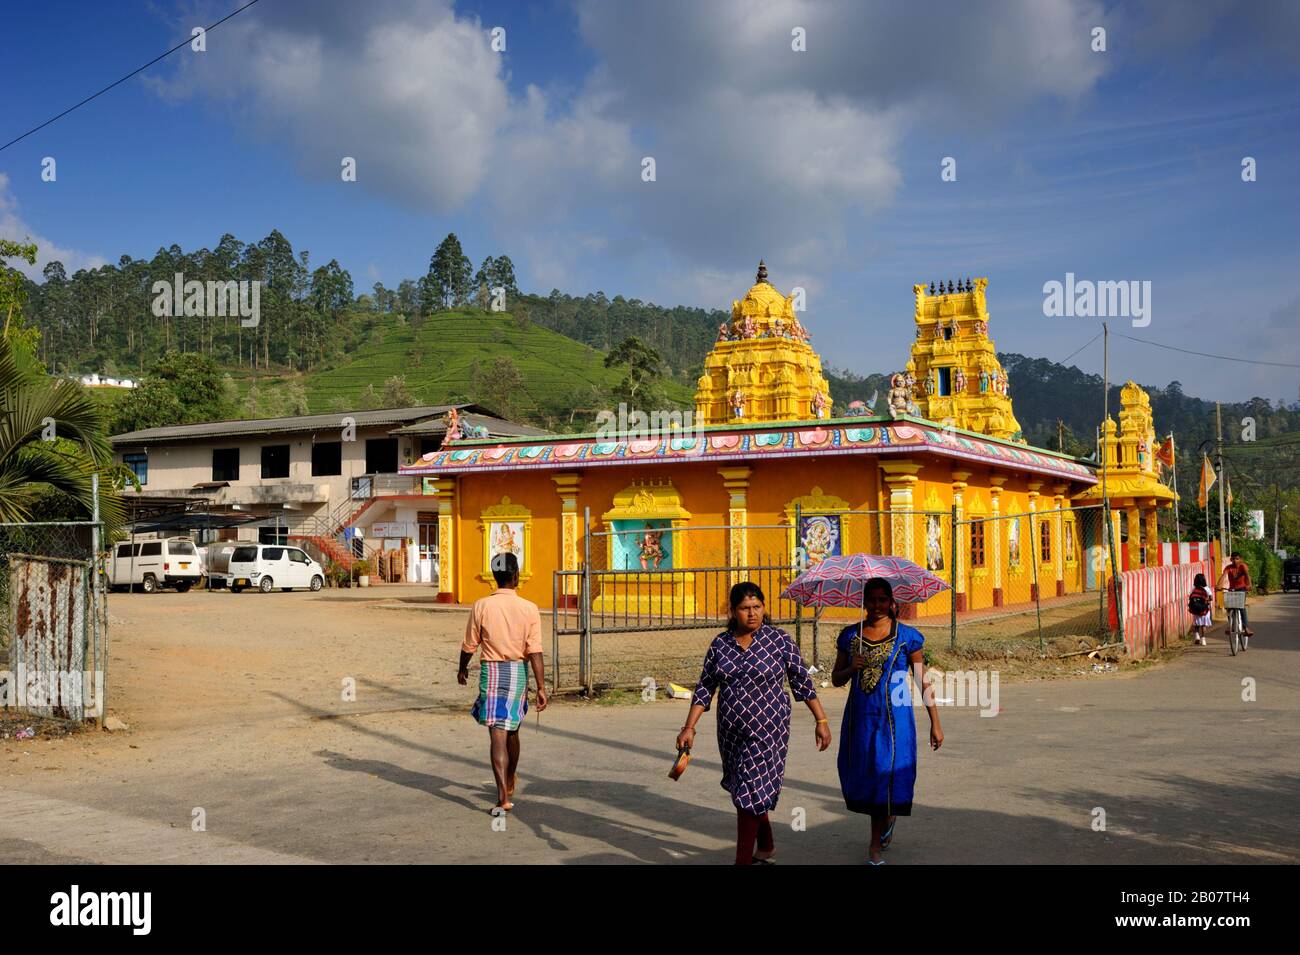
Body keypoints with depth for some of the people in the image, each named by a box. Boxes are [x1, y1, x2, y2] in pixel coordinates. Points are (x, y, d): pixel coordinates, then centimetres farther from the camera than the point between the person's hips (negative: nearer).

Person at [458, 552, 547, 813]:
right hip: (518, 672, 2)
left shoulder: (481, 606, -8)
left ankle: (503, 796, -13)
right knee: (512, 729, 21)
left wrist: (463, 669, 19)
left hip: (491, 671, -2)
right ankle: (510, 781, 42)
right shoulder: (529, 608, -7)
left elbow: (469, 645, 0)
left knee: (498, 734, -3)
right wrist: (541, 688, -9)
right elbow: (535, 652, -11)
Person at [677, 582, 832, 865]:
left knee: (751, 792, -6)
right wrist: (689, 727, 0)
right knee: (748, 790, 16)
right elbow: (705, 688, 5)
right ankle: (766, 846, 37)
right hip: (731, 730, 4)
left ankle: (743, 859, 2)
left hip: (768, 729, -4)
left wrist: (821, 720, -2)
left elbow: (802, 682, -2)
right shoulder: (720, 644, 2)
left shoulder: (779, 640, -7)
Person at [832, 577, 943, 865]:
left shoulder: (906, 636, -2)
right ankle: (889, 817, 38)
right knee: (862, 777, 6)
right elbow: (836, 679, 10)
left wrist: (935, 723, 0)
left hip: (894, 718, -3)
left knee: (885, 774, -3)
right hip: (859, 718, 3)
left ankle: (875, 844, 15)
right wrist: (852, 668, -12)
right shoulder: (850, 636, 5)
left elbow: (923, 681, 1)